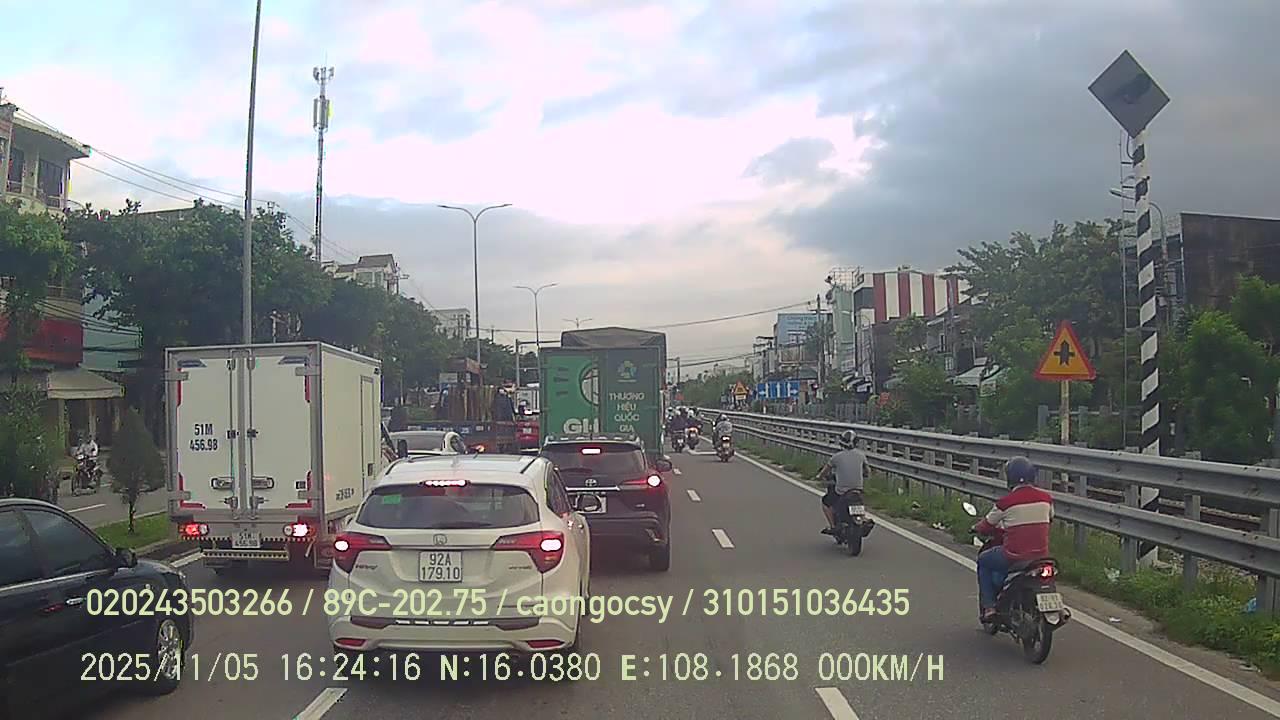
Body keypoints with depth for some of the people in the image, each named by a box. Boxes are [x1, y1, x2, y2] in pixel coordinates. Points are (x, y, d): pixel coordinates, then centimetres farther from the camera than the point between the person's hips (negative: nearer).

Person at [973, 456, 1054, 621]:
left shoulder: (1006, 502, -13)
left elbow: (988, 525, 1)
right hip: (1042, 555, 5)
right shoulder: (1046, 498, -1)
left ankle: (988, 606, 12)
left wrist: (977, 528, 24)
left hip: (1014, 556, -5)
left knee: (983, 560, 21)